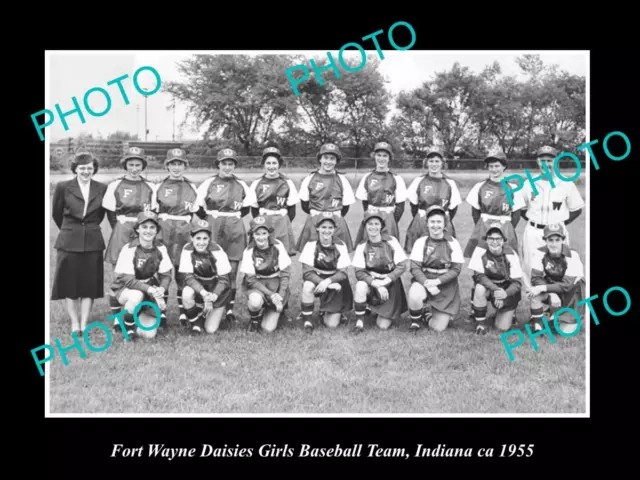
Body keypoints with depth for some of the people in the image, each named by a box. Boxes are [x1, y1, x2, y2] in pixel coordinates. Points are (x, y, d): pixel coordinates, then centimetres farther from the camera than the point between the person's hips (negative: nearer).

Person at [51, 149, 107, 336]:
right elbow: (56, 213, 8)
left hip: (93, 242, 1)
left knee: (89, 284, 4)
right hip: (69, 242, -1)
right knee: (69, 284, 3)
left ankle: (84, 324, 13)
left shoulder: (102, 189, 1)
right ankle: (74, 324, 15)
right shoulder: (63, 187, -3)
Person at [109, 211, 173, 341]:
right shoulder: (129, 249, -20)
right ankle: (128, 327, -13)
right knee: (137, 295, -41)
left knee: (149, 334, -11)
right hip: (125, 288, -3)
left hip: (150, 291, 3)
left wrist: (161, 289, -28)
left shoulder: (160, 248, -8)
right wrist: (149, 289, -37)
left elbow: (166, 275, -6)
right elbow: (128, 279, -24)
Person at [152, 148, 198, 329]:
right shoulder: (159, 187, 9)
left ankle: (184, 312, 10)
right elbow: (152, 212, 9)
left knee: (184, 271, 1)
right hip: (163, 232, -1)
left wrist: (189, 222, 4)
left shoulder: (192, 188, 12)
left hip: (185, 232, 1)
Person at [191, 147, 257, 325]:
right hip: (213, 230, -2)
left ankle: (230, 309, 11)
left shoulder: (241, 185, 9)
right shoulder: (208, 183, 3)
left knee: (232, 270, 2)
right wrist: (209, 220, 6)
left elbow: (249, 203, 22)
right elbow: (197, 208, 4)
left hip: (235, 229, 2)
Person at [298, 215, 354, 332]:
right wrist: (326, 284, -30)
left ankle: (337, 312, 26)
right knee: (307, 286, -37)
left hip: (335, 282, 0)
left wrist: (328, 281, -30)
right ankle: (307, 320, -17)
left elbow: (342, 273, -11)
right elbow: (307, 272, -17)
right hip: (316, 279, 0)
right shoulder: (311, 245, -11)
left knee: (332, 324, -11)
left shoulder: (340, 246, -9)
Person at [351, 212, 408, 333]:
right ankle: (359, 321, -16)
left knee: (383, 326, -11)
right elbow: (359, 272, -12)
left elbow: (402, 266, -10)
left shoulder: (391, 241, -9)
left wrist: (385, 281, -22)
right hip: (371, 283, 1)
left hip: (390, 285, -1)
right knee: (360, 286, -36)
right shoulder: (362, 246, -7)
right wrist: (376, 284, -27)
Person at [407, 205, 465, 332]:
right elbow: (414, 268, -6)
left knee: (439, 328, -7)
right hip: (424, 280, 0)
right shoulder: (421, 242, -2)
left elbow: (456, 269, -6)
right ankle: (415, 322, -5)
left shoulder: (453, 243, -3)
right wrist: (426, 283, -23)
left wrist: (437, 281, -19)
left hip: (445, 286, 1)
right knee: (414, 296, -37)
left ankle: (427, 316, 29)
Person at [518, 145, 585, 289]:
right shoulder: (529, 184, 2)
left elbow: (576, 209, 8)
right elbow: (521, 208, 14)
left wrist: (560, 224, 2)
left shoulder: (566, 184, -1)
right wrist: (536, 223, 6)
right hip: (533, 233, 1)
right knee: (531, 268, 3)